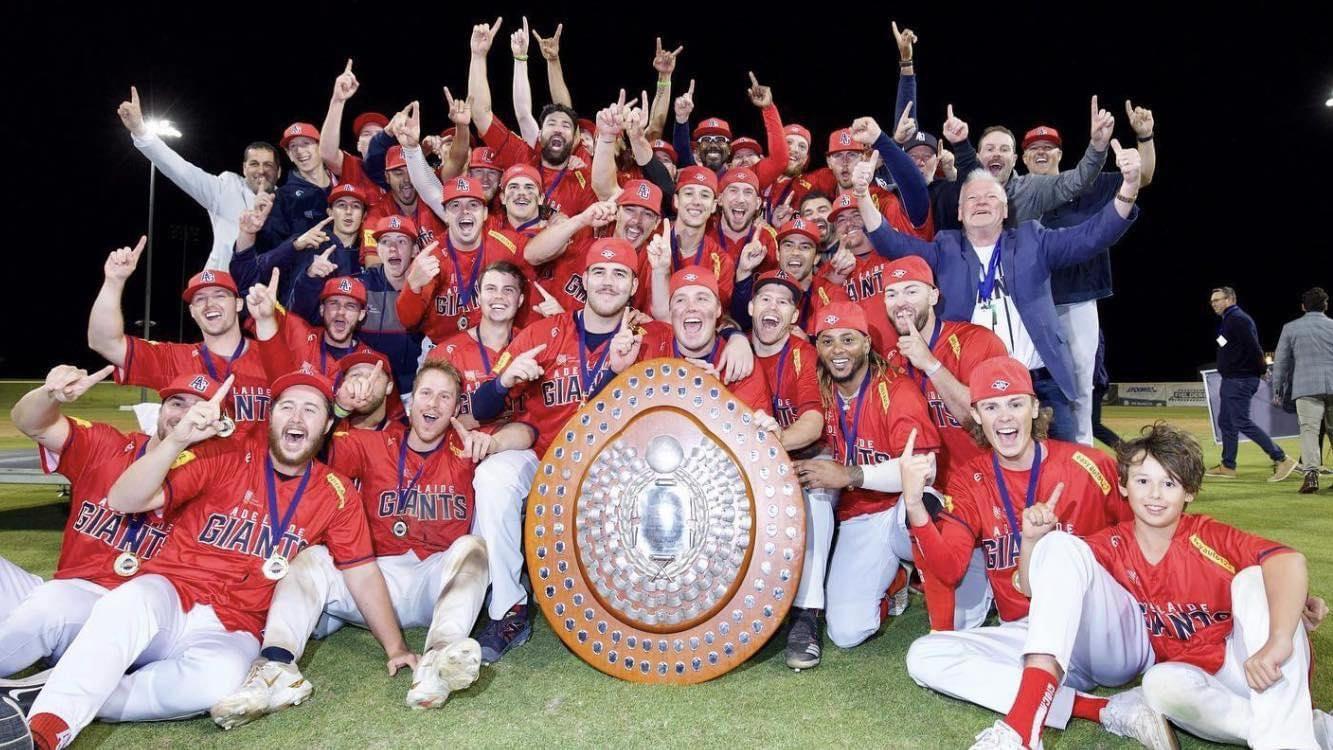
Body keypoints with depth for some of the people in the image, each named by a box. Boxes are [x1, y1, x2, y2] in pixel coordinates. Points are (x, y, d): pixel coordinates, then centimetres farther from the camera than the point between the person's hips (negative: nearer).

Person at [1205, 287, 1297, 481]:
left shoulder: (1238, 319, -15)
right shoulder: (1228, 320, 17)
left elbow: (1253, 347, -22)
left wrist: (1262, 370, -12)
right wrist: (1261, 370, 11)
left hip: (1241, 381, -11)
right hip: (1231, 380, 11)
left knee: (1242, 423, -11)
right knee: (1225, 422, 12)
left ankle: (1282, 459, -5)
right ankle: (1227, 467, 18)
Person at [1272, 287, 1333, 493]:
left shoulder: (1290, 328, 6)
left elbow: (1280, 361, 7)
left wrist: (1277, 390, 12)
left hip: (1306, 387, -2)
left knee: (1309, 429, -7)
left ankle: (1311, 473, -19)